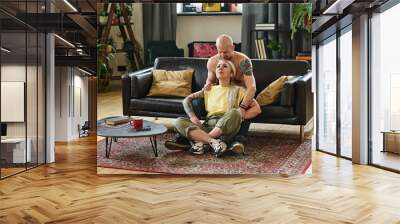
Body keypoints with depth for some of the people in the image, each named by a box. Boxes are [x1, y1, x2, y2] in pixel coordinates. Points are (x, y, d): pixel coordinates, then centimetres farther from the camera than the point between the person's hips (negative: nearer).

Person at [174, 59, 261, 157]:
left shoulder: (237, 90, 14)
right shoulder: (209, 89, 23)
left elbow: (257, 108, 6)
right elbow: (186, 100, 19)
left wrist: (238, 117, -9)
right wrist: (192, 117, -1)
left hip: (226, 128, -2)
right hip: (207, 126, 3)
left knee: (235, 112, -34)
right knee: (179, 122, -20)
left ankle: (201, 141, -29)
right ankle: (213, 142, -35)